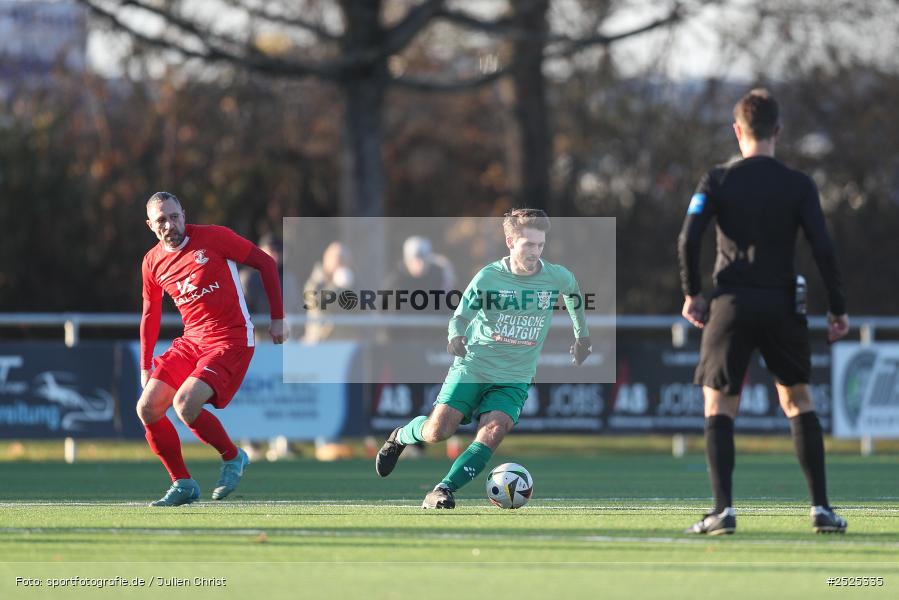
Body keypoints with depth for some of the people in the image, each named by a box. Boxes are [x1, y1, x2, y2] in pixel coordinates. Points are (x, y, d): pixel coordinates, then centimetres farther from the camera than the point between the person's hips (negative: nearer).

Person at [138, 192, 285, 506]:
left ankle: (233, 457, 1)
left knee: (184, 404, -25)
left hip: (230, 341, -6)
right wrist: (146, 367, 17)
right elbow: (150, 317, 20)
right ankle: (183, 484, 7)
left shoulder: (213, 237, -10)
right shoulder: (153, 262, 6)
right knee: (147, 408, -7)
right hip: (191, 341, 6)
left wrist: (277, 318, -3)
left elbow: (266, 263, -1)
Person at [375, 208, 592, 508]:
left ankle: (444, 489, -24)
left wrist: (582, 335, 28)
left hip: (514, 379, 1)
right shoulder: (488, 277, -10)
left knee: (493, 431, -24)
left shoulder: (558, 278, -4)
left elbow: (573, 292, 20)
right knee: (437, 431, -10)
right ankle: (400, 437, 24)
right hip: (473, 367, -1)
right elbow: (461, 315, -4)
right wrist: (456, 335, -28)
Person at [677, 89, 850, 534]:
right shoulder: (799, 185, 2)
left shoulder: (717, 181, 0)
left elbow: (689, 239, -9)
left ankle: (723, 509, -11)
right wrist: (837, 309, 4)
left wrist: (692, 293, 4)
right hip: (782, 305, 1)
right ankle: (821, 509, 10)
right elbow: (822, 248, -4)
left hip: (730, 304, -1)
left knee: (718, 407, 3)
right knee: (798, 401, 16)